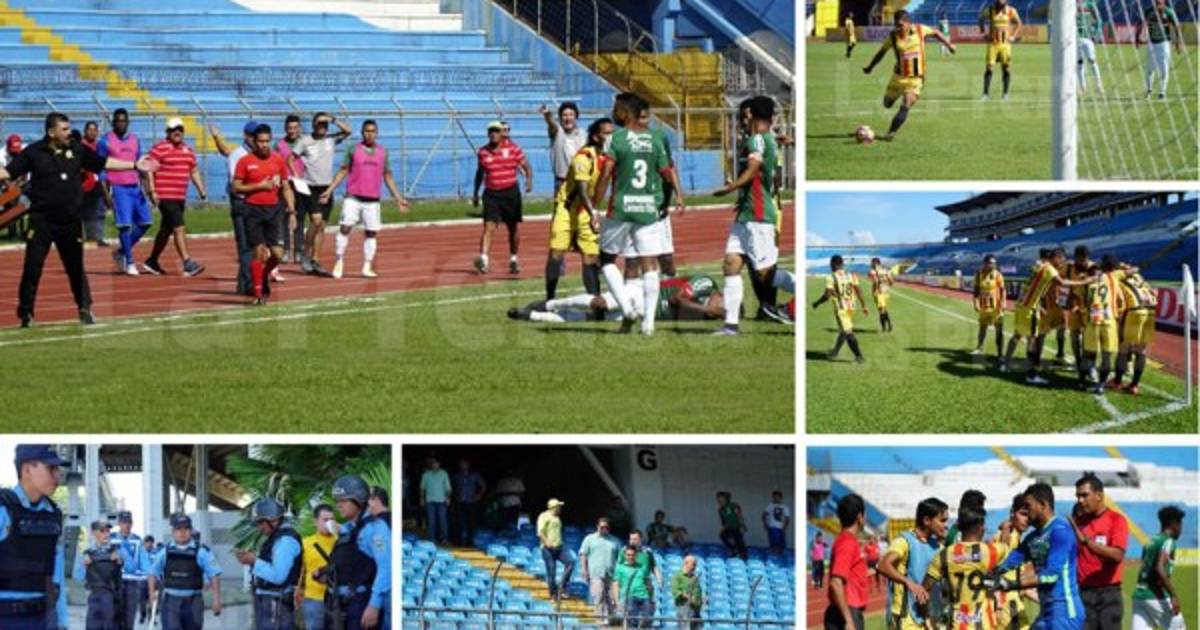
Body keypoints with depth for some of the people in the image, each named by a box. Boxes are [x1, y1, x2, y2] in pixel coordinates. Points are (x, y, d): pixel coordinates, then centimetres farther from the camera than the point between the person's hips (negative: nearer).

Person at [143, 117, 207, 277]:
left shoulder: (188, 150, 15)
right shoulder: (160, 149, -7)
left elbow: (194, 171, 21)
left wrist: (201, 189, 10)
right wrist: (152, 191, -17)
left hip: (180, 197, 8)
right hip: (165, 197, -8)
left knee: (166, 230, 16)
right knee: (179, 228, -15)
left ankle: (152, 261, 28)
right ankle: (187, 263, -19)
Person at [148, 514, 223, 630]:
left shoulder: (201, 552, -4)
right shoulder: (166, 552, 5)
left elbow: (214, 575, -5)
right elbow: (154, 573, 18)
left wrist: (216, 599, -11)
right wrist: (152, 591, 5)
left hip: (193, 602, -1)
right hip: (171, 601, 1)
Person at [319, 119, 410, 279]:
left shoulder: (383, 152, 10)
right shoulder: (353, 150, 3)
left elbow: (388, 177, 15)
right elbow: (343, 171, 5)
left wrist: (398, 198, 12)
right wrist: (329, 191, -2)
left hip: (373, 200, 2)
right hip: (353, 198, -2)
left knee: (371, 233, 2)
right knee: (345, 227, -12)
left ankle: (367, 267, 9)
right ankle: (339, 262, -3)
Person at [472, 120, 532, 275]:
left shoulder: (513, 148, -1)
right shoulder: (483, 152, 4)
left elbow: (526, 166, 4)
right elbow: (480, 172, 17)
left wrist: (529, 179, -16)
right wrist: (475, 193, 19)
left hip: (511, 192, 0)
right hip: (491, 194, 0)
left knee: (514, 228, 8)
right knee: (489, 227, -14)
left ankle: (513, 260, 24)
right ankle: (483, 259, -23)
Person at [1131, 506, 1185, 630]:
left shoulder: (1150, 542, 17)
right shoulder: (1168, 542, -7)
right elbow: (1160, 569, -21)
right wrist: (1174, 595, -23)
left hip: (1139, 595, 7)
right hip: (1156, 597, -7)